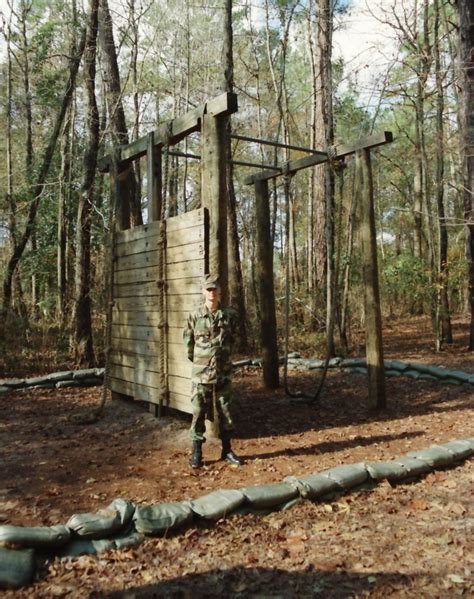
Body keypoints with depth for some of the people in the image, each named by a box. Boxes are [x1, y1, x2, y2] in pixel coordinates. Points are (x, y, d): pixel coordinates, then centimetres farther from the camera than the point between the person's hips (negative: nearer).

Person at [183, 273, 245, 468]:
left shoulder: (229, 315, 0)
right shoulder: (195, 317, -4)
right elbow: (188, 341, 7)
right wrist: (197, 360, 10)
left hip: (224, 373, 1)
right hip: (201, 373, -1)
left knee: (225, 412, 10)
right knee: (199, 412, 4)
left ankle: (227, 450, 23)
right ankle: (196, 452, 14)